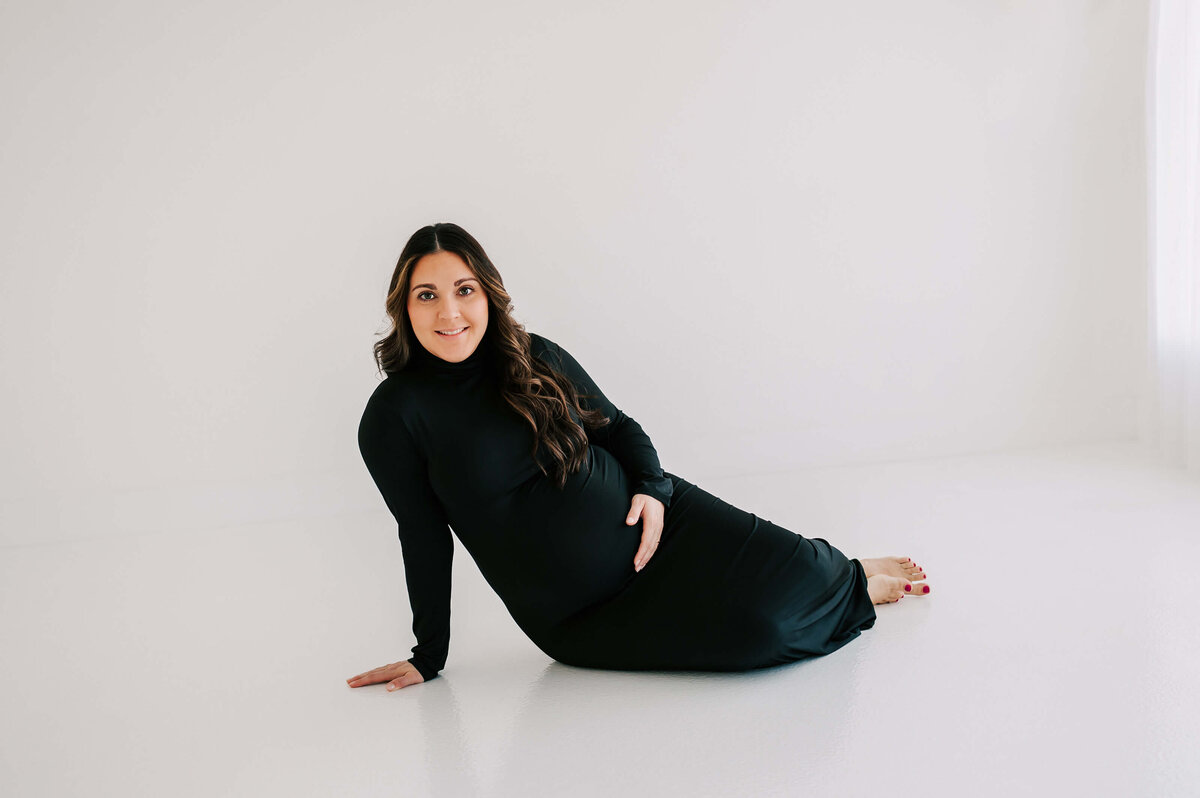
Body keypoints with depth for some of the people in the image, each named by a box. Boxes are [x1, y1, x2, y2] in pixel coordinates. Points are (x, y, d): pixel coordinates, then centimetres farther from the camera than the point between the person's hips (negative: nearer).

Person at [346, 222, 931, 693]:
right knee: (754, 627, -21)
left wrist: (653, 488, -9)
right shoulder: (394, 418, -13)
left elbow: (618, 427, 11)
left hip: (649, 518, 4)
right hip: (582, 616, -3)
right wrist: (429, 656, 1)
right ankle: (854, 594, 11)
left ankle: (847, 577, 23)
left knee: (789, 570, -14)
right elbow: (425, 540, -5)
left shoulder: (534, 357, -2)